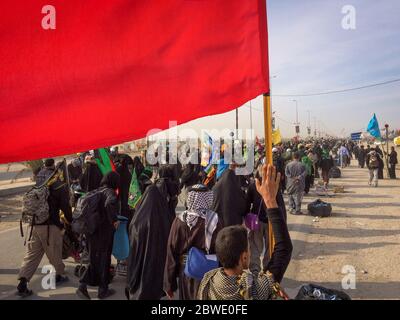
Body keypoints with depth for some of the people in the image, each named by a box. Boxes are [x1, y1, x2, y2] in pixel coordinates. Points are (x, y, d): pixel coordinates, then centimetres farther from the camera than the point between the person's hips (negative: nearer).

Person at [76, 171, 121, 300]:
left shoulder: (97, 191, 9)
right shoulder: (110, 192, -14)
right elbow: (110, 204, -37)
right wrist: (114, 220, -25)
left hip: (92, 230, 7)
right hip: (104, 232, -7)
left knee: (94, 258, 19)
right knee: (104, 259, 8)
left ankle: (82, 285, 10)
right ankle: (103, 290, 21)